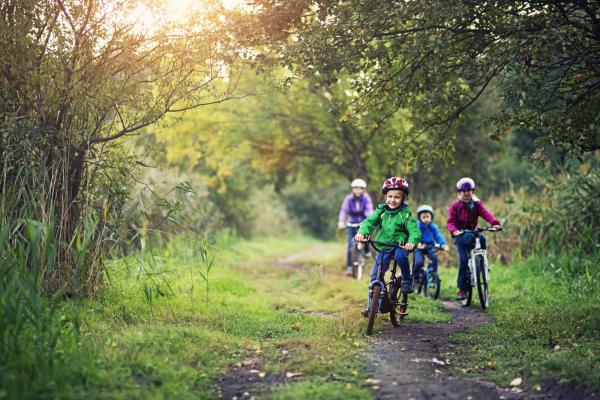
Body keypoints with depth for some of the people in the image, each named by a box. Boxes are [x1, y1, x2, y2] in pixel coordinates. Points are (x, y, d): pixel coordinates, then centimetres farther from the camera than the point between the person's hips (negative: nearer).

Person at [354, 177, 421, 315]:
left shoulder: (405, 214, -8)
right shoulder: (381, 210, 1)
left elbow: (414, 230, -17)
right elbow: (370, 222, -9)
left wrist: (412, 241, -39)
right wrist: (361, 232, -30)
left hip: (400, 245, -3)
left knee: (400, 256, -37)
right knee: (375, 274, -2)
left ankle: (407, 280, -10)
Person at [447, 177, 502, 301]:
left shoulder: (476, 204, 6)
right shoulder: (455, 205, 1)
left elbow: (486, 214, -11)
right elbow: (450, 221, -11)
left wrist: (495, 223, -31)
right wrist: (454, 230, -34)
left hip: (473, 232, 2)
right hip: (460, 235, -2)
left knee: (481, 238, -33)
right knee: (463, 259, -16)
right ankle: (461, 289, -8)